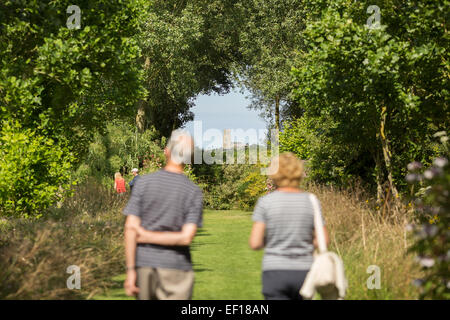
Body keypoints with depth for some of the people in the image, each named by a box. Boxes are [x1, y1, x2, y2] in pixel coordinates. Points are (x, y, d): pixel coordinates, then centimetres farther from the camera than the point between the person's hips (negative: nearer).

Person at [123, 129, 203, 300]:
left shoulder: (143, 182, -3)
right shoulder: (194, 192, -4)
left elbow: (131, 228, -9)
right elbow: (186, 237, -14)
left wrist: (130, 271, -7)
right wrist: (148, 236, -5)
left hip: (144, 265, 2)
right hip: (176, 268, -2)